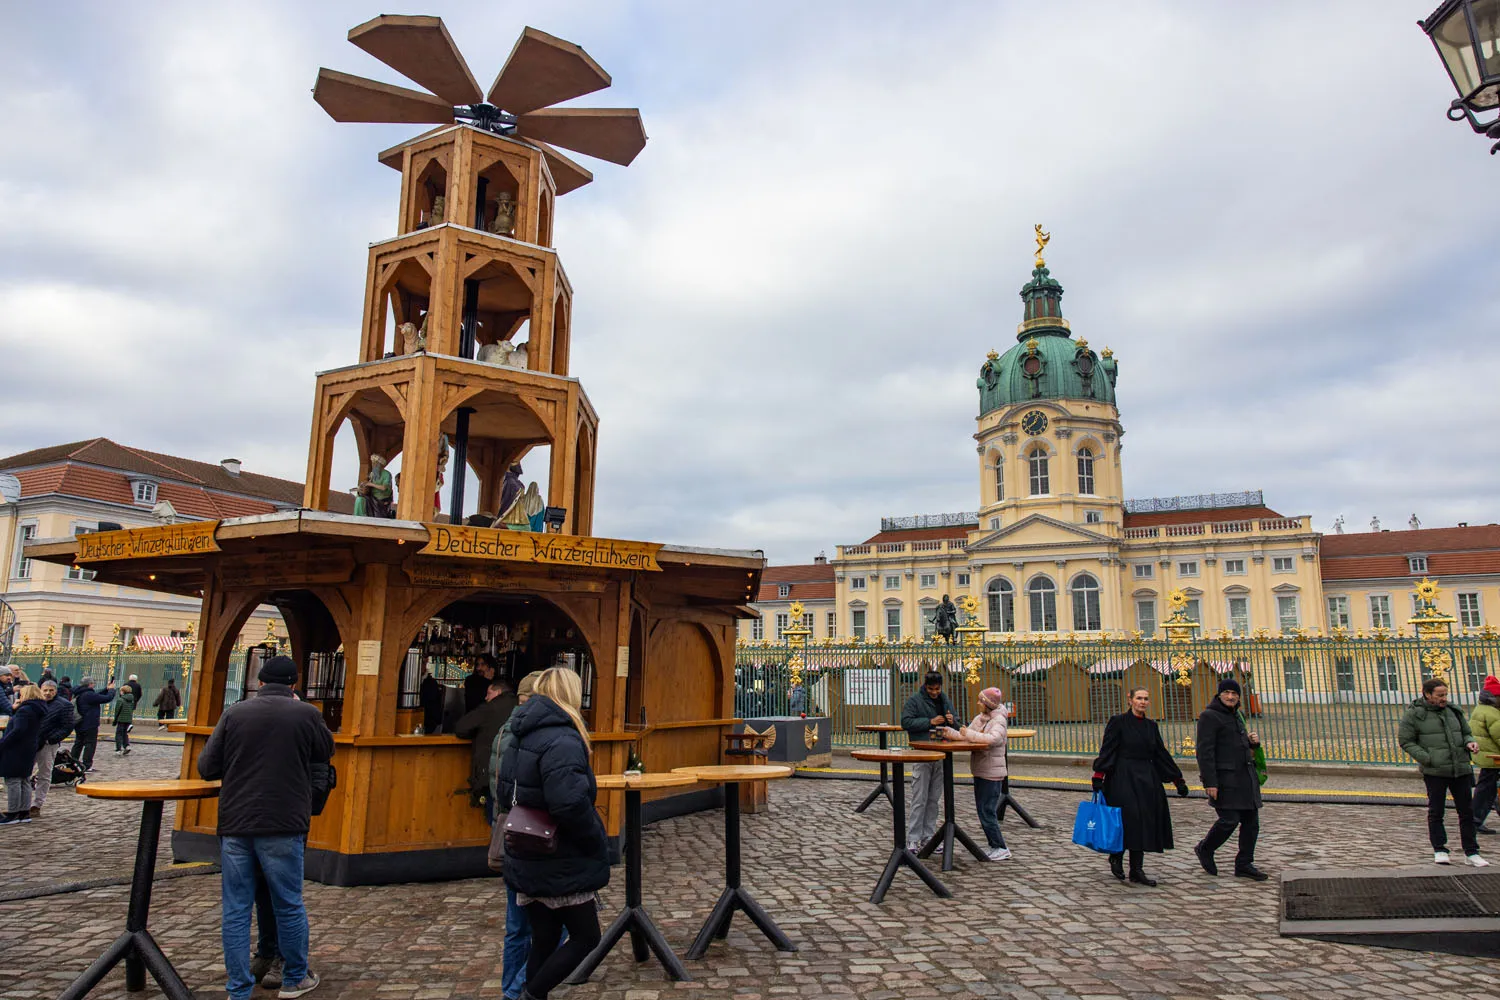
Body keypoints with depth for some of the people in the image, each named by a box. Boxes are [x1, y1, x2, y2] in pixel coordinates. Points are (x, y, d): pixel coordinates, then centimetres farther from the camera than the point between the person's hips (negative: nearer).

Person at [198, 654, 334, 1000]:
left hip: (235, 824, 2)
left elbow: (206, 767, 3)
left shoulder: (234, 713, 1)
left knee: (236, 911, 11)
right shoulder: (306, 714, -4)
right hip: (283, 827, -2)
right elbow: (326, 753, 12)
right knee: (289, 906, 11)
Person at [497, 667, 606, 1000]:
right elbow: (571, 805, -31)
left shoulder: (522, 737, 8)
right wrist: (596, 844, -16)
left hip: (530, 862, 9)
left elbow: (507, 795, 17)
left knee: (544, 941, 16)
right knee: (586, 937, 7)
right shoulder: (562, 741, -22)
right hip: (562, 866, -9)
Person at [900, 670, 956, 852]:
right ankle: (913, 839, 0)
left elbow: (955, 727, 19)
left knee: (935, 799, 10)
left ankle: (929, 836, 19)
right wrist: (930, 722, -19)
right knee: (920, 799, -5)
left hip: (941, 756, 6)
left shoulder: (945, 701, 12)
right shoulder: (914, 700, -5)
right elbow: (906, 722, -13)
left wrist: (952, 721, -5)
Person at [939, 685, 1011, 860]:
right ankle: (995, 846, 23)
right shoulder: (979, 718, 12)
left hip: (992, 773, -9)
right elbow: (965, 735, 13)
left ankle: (1001, 848, 4)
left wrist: (970, 734, -30)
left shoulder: (998, 720, -13)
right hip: (979, 772, 9)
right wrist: (949, 732, -1)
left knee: (987, 811, -7)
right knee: (983, 811, 13)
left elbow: (994, 738, -30)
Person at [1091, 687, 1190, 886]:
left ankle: (1137, 871, 11)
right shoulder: (1118, 722, -6)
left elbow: (1161, 754, 15)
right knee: (1129, 819, -9)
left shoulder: (1151, 726, 11)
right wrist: (1098, 776, -19)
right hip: (1123, 778, -6)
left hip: (1146, 780, 6)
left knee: (1145, 823, 4)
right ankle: (1116, 857, 16)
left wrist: (1178, 779, 14)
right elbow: (1107, 750, -10)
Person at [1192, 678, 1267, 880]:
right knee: (1229, 820, -12)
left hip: (1245, 776, 9)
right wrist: (1210, 782, -21)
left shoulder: (1235, 716, 19)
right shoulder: (1210, 716, -8)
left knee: (1251, 820, 7)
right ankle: (1204, 849, 12)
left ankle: (1244, 864, 17)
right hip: (1224, 777, -9)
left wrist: (1253, 741, 8)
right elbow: (1204, 751, -15)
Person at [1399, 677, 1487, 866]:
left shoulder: (1453, 711, 10)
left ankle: (1472, 852, 18)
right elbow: (1406, 742, -5)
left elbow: (1466, 733, 22)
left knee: (1467, 811, 8)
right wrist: (1428, 759, -14)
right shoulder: (1413, 714, -6)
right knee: (1436, 811, 3)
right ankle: (1439, 850, 13)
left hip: (1461, 769, 5)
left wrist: (1469, 742, -1)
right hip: (1435, 771, -5)